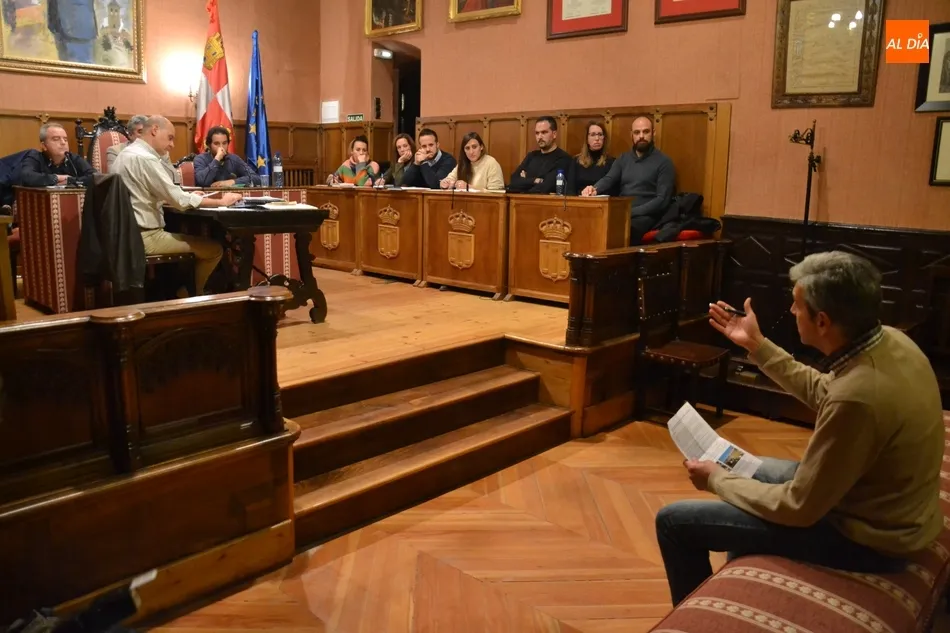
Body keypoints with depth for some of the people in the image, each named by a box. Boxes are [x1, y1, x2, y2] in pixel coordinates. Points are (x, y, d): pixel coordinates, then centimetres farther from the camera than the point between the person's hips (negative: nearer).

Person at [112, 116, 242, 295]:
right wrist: (221, 202, -13)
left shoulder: (128, 154, 13)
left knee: (193, 237, 24)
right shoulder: (144, 158, -18)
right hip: (145, 237, -10)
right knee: (214, 249, -5)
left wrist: (188, 197, 9)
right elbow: (179, 200, -20)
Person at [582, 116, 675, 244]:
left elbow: (662, 200, -6)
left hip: (644, 215, -4)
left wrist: (632, 212, -17)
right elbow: (608, 179, 3)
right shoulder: (623, 159, 18)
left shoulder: (663, 162, 2)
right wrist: (595, 189, -22)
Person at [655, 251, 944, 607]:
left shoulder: (857, 397, -36)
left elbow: (798, 508, -26)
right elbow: (821, 392, 12)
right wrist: (757, 346, 11)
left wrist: (718, 479, -11)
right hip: (885, 513, 9)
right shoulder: (890, 341, -8)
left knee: (674, 521, -7)